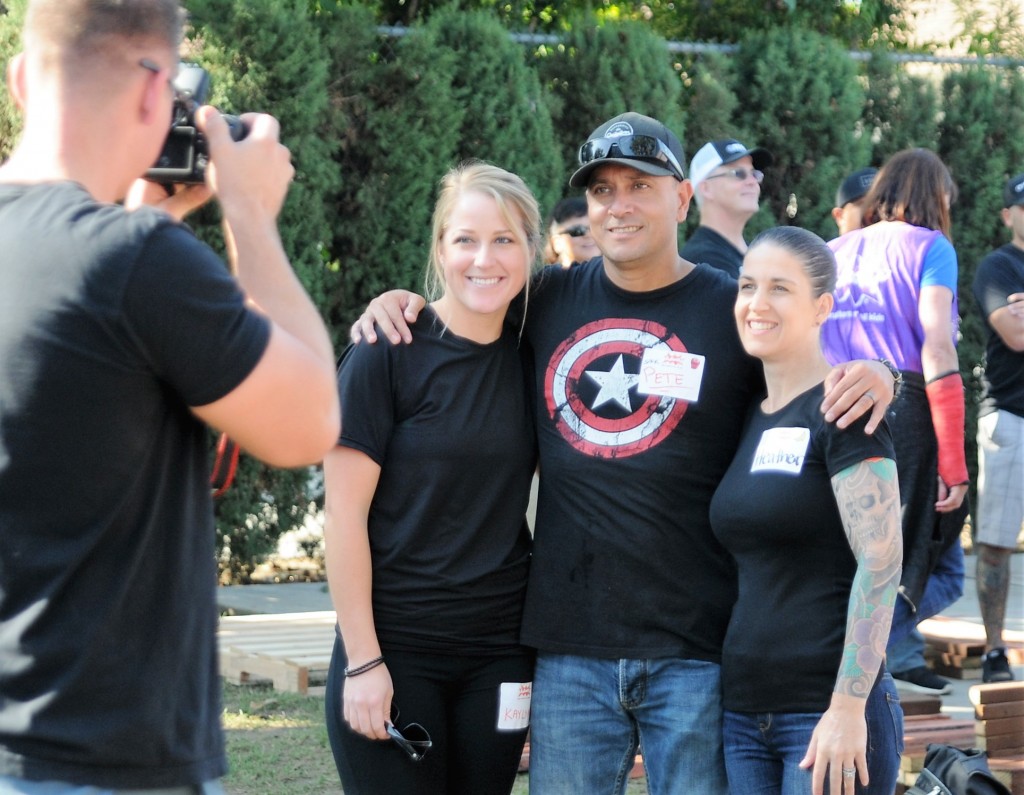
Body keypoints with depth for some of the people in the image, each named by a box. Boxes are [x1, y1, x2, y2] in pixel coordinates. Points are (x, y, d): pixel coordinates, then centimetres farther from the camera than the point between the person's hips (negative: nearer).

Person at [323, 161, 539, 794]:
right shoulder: (388, 355, -7)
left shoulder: (529, 355, 6)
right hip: (393, 648, -4)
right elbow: (345, 511, -9)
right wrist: (362, 661, -12)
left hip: (499, 649, 4)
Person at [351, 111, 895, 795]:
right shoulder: (549, 301, 8)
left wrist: (877, 379, -16)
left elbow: (817, 407, 6)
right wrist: (398, 302, 4)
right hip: (570, 646, 3)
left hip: (696, 651, -2)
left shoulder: (736, 311, 0)